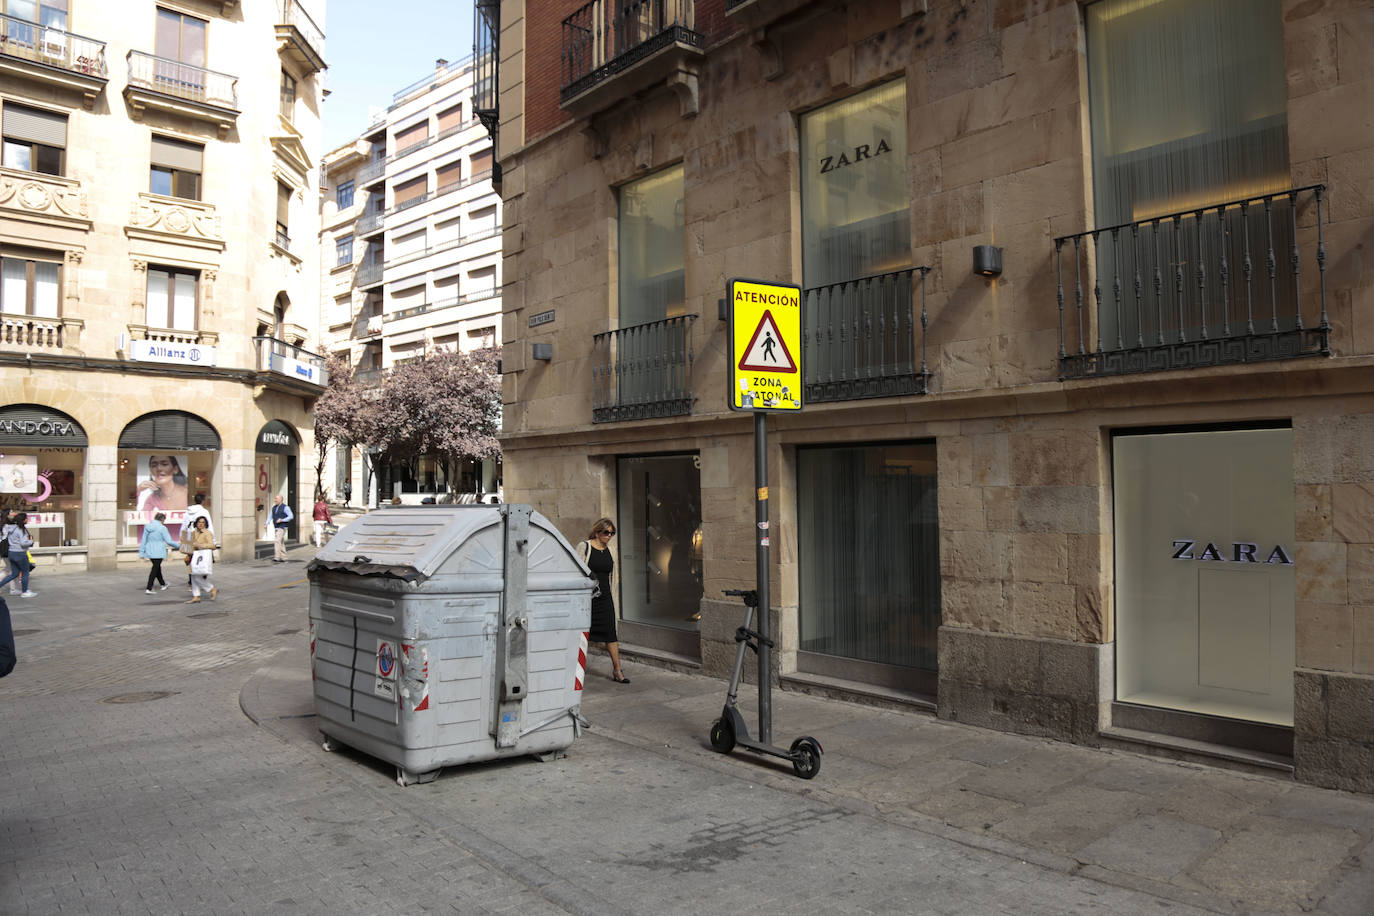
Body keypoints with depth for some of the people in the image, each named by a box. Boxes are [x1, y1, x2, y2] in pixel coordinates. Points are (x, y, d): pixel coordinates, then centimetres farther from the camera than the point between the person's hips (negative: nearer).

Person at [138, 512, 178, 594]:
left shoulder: (147, 527, 5)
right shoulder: (162, 528, -13)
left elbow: (143, 541, 10)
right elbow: (168, 541, -11)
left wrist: (141, 552, 15)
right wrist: (177, 545, 6)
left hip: (150, 552, 7)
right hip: (158, 553, -7)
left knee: (157, 567, 21)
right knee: (155, 569, -2)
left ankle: (163, 584, 39)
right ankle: (148, 589, -7)